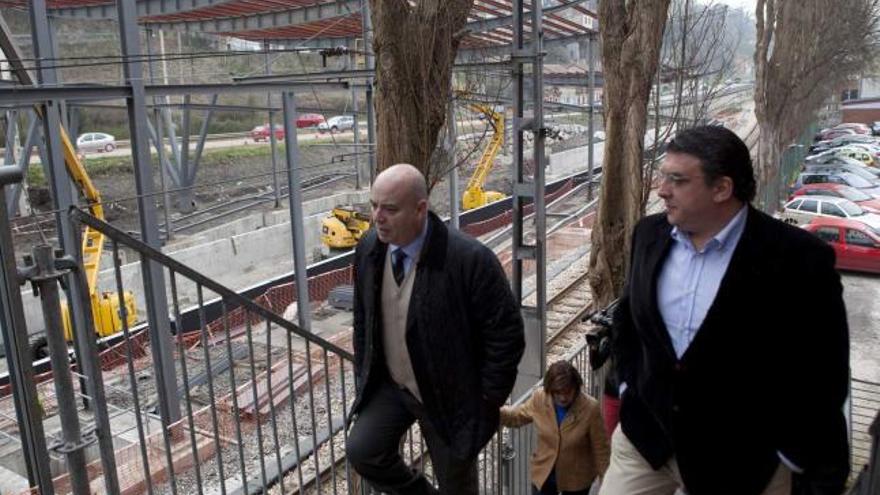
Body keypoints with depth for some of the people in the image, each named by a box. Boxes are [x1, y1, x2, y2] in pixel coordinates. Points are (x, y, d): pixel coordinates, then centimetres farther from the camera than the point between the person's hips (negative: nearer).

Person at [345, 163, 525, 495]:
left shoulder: (469, 259, -27)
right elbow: (363, 319, 8)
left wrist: (488, 399, -14)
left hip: (449, 396, -4)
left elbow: (506, 333, -18)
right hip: (390, 385, 5)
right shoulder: (368, 249, -8)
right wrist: (363, 377, 7)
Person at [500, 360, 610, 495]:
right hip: (544, 474, 2)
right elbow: (516, 417, 2)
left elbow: (600, 448, -12)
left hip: (576, 479, -2)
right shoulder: (539, 399, -16)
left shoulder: (590, 408, -23)